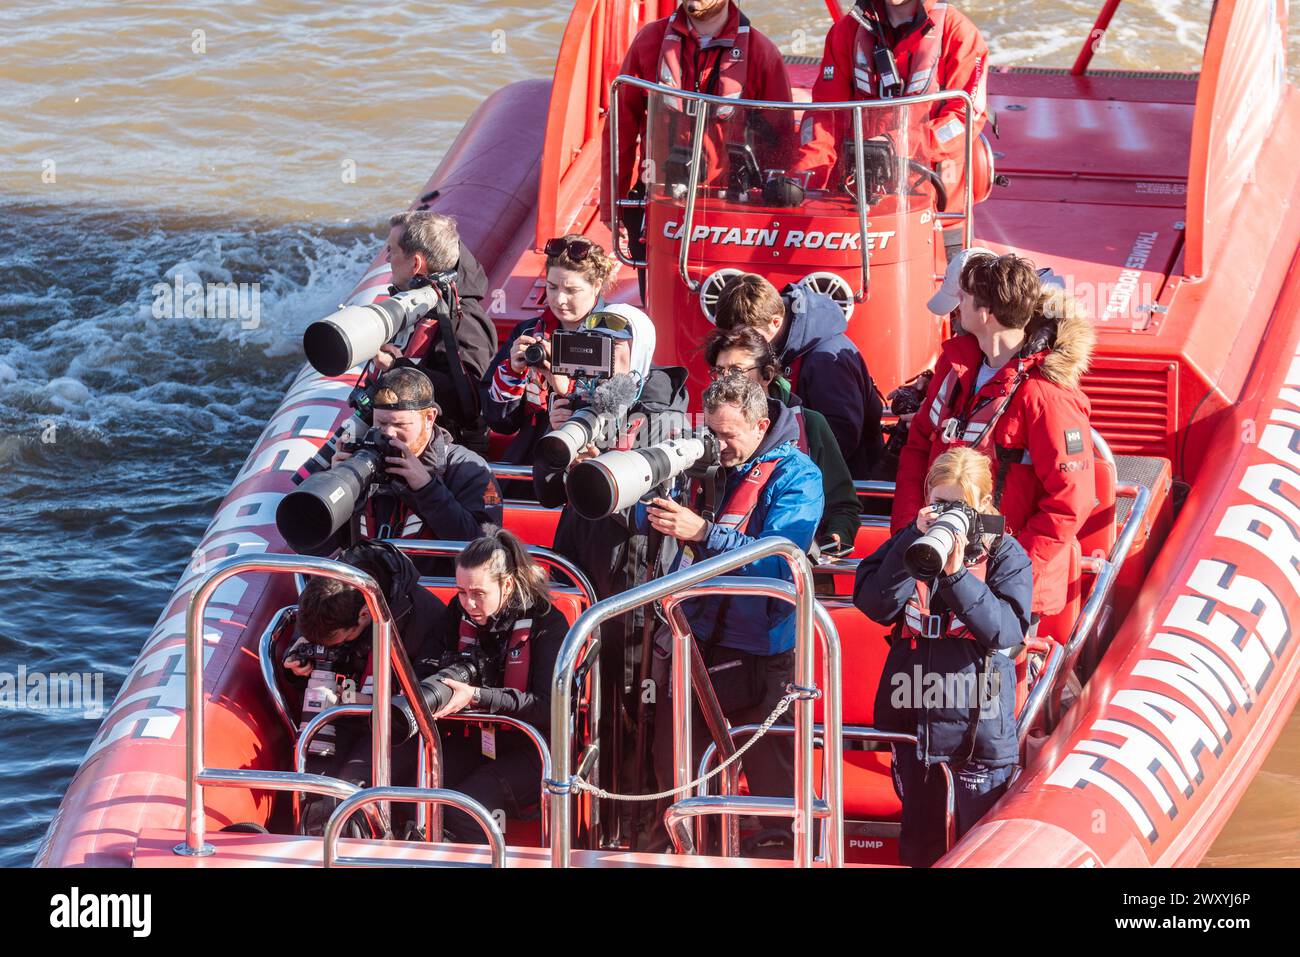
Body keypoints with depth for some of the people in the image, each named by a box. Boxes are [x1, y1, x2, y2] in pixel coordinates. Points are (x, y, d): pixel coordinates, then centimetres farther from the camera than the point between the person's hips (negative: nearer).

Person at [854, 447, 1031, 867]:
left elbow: (1008, 631, -16)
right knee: (919, 842, 16)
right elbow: (874, 604, -11)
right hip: (913, 713, 3)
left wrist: (957, 574, -24)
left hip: (978, 719, -3)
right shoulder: (909, 543, 4)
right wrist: (916, 543, -19)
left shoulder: (1004, 554, -4)